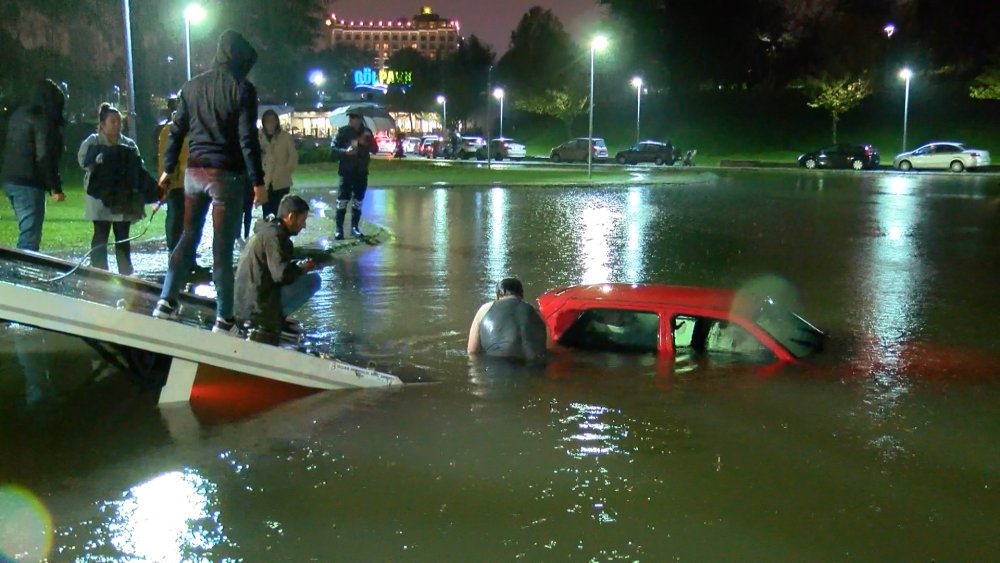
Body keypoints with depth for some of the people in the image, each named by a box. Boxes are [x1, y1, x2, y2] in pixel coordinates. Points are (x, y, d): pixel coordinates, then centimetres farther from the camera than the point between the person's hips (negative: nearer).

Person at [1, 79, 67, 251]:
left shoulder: (19, 115, 16)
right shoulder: (43, 119, -11)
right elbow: (44, 157, -17)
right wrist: (55, 188, -14)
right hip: (29, 183, -9)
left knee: (27, 231, 17)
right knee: (30, 236, -9)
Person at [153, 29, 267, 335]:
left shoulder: (192, 86, 10)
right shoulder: (242, 88, -8)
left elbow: (177, 130, 12)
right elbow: (248, 138, -13)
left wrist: (168, 169, 19)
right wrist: (257, 181, -10)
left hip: (194, 172, 5)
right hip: (226, 175, -5)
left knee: (188, 238, 17)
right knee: (222, 248, -2)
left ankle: (166, 303, 17)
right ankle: (224, 320, 2)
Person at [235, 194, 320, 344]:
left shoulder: (268, 229, 13)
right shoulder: (275, 234, -16)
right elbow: (281, 274, -25)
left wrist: (299, 266, 12)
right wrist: (303, 268, -6)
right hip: (257, 303, -10)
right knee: (313, 280, -9)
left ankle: (275, 317, 11)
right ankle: (268, 323, -5)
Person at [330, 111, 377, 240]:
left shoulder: (367, 132, 5)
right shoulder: (342, 131, -4)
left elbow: (375, 150, 3)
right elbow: (333, 149, -5)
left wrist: (365, 142, -15)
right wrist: (345, 152, -22)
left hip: (362, 171, 3)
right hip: (346, 170, -3)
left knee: (358, 200, 9)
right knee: (342, 199, -6)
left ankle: (355, 226, 18)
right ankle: (339, 228, -2)